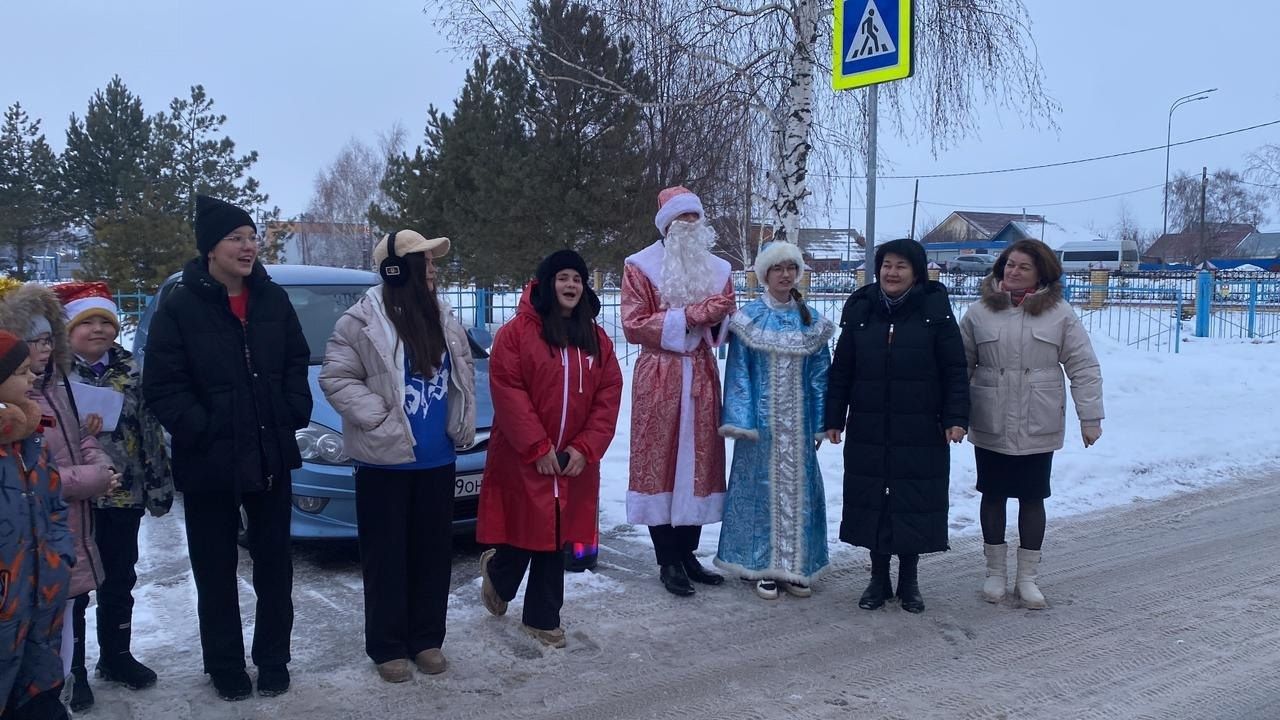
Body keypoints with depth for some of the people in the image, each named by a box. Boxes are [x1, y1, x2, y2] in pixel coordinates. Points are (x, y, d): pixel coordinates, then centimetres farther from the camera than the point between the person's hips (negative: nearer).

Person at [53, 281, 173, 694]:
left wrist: (158, 486, 5)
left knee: (119, 582, 14)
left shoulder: (131, 373, 5)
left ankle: (115, 656, 29)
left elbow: (150, 432, 7)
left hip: (123, 496, 4)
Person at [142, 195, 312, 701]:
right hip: (209, 462, -3)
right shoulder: (180, 306, -9)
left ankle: (273, 658, 27)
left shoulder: (272, 300, 4)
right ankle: (225, 665, 25)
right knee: (216, 569, 10)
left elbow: (297, 363, 11)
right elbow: (162, 386, -11)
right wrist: (201, 431, -18)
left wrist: (294, 415, -2)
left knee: (274, 562, 12)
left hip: (270, 456, 4)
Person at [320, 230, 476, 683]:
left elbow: (464, 373, 18)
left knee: (434, 551, 11)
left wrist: (464, 423, 6)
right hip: (385, 460, -5)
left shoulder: (443, 318, 9)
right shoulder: (363, 321, -10)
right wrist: (378, 420, -19)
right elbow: (336, 378, -12)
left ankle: (427, 638, 24)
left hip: (437, 459, 6)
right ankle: (387, 647, 15)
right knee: (387, 556, 4)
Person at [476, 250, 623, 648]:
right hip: (523, 459, -4)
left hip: (574, 461, 4)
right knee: (523, 532, 3)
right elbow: (507, 391, -13)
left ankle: (543, 618, 24)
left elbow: (609, 395, 3)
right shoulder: (517, 332, -7)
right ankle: (497, 572, 37)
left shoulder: (596, 338, 7)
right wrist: (537, 447, -16)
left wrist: (585, 448, -7)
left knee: (556, 540, 9)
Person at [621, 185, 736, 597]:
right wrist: (687, 316, -16)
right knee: (659, 463, -1)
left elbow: (728, 327, 17)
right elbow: (633, 326, -9)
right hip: (659, 378, -4)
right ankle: (668, 561, 7)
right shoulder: (641, 267, -1)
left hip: (702, 377, 4)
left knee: (698, 461, 6)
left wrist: (719, 317, -7)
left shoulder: (717, 268, 13)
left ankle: (687, 553, 18)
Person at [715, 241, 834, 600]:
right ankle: (762, 566, 12)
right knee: (761, 486, 2)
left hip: (798, 422, 3)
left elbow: (820, 374, 7)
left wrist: (820, 424, 2)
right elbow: (738, 372, -4)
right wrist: (740, 420, -12)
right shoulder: (749, 317, -2)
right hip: (761, 419, -3)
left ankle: (794, 565, 17)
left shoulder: (811, 321, 6)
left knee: (797, 487, 7)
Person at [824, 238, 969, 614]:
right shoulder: (860, 310, 4)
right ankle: (878, 579, 23)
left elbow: (955, 371, -3)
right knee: (871, 503, 8)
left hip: (920, 434, -2)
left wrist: (955, 418, -11)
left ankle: (909, 581, 23)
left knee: (914, 503, 5)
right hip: (868, 431, 2)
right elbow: (841, 370, 8)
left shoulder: (935, 311, -3)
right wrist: (834, 419, 6)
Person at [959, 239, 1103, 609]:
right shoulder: (980, 312, 1)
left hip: (1038, 428, -1)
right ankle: (996, 572, 26)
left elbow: (1084, 368, -1)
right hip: (990, 426, 1)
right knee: (993, 496, 11)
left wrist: (1090, 416, -5)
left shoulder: (1060, 314, -2)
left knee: (1032, 498, 8)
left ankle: (1028, 577, 22)